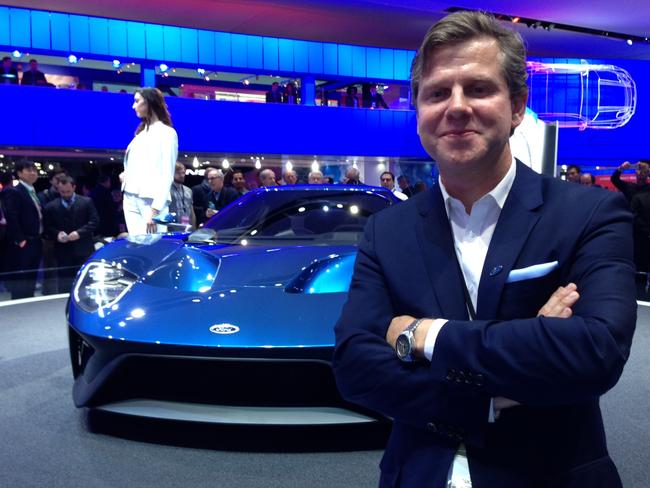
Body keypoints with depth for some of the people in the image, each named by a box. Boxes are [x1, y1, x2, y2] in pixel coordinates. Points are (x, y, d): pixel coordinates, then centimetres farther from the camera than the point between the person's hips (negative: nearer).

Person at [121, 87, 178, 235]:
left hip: (151, 201, -7)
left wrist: (155, 210, -17)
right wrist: (126, 174, 4)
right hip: (130, 199, 7)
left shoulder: (167, 132, -2)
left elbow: (167, 174, -10)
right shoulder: (141, 132, 21)